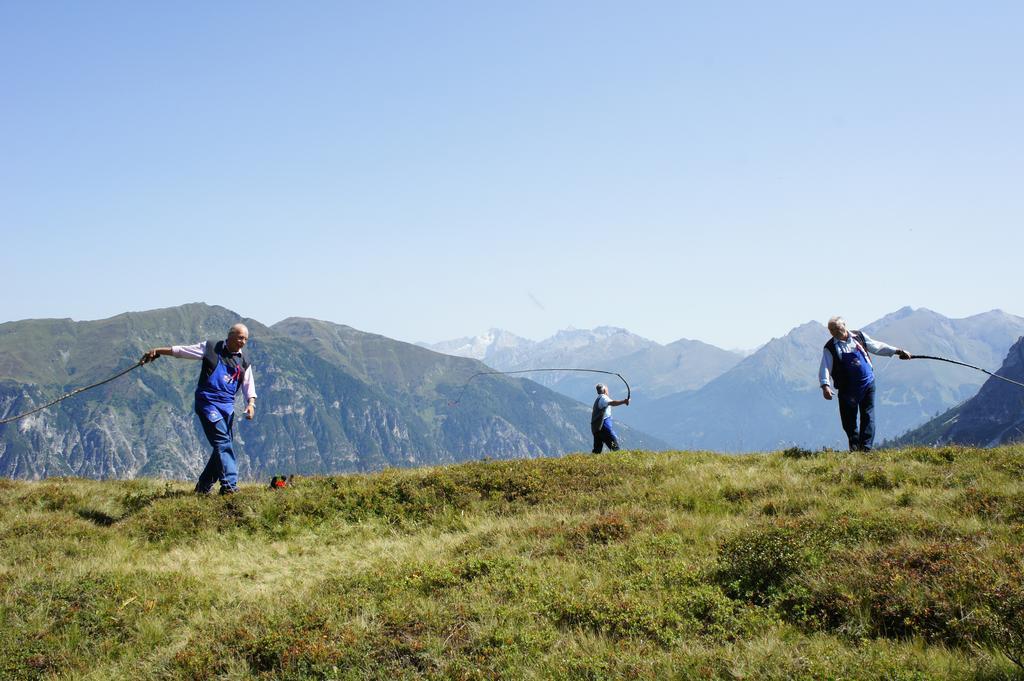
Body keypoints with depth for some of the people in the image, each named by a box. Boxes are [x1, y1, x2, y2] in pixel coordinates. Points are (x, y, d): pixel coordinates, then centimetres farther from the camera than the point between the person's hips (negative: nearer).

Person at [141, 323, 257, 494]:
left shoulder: (244, 363, 13)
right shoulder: (210, 348, 3)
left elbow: (249, 388, 12)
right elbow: (180, 351, 9)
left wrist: (251, 404, -7)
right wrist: (157, 351, 7)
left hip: (227, 406, 5)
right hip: (207, 402, -5)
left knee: (222, 446, 5)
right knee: (222, 443, -18)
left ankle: (203, 487, 20)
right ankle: (229, 485, -23)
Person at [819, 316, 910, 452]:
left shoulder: (859, 336, 6)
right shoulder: (830, 348, -2)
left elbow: (877, 347, 18)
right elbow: (825, 368, -11)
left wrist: (898, 351, 19)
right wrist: (825, 385, -27)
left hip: (868, 383, 2)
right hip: (847, 388, -2)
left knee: (868, 417, -1)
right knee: (848, 420, 1)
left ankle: (866, 447, 1)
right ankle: (854, 447, 18)